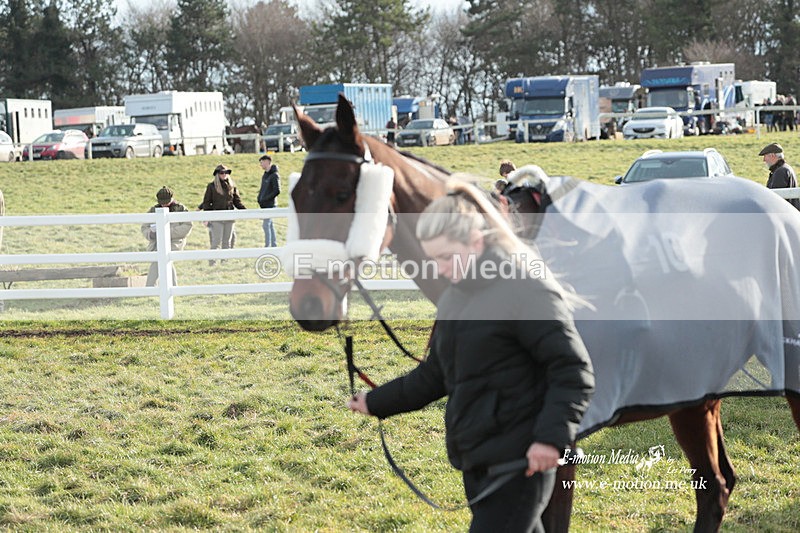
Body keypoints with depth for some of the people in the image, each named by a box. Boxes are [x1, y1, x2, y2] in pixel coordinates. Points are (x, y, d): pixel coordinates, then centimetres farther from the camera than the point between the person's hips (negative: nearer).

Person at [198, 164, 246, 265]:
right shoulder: (211, 186, 0)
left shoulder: (232, 186, 9)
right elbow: (207, 202, 1)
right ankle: (212, 261, -2)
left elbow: (237, 202, 12)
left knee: (227, 242, 9)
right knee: (216, 242, -7)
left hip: (229, 218, 4)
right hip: (217, 219, -4)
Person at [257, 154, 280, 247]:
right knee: (270, 225, 12)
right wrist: (260, 198, 5)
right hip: (264, 205, 9)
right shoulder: (265, 175, 14)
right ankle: (274, 244, 17)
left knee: (266, 225, -10)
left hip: (270, 205, -9)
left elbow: (277, 191, -18)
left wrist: (265, 199, -18)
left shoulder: (274, 175, -13)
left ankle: (267, 246, -8)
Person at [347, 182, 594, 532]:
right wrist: (375, 403, 25)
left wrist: (551, 436, -27)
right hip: (475, 462, 8)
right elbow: (434, 375, 25)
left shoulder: (529, 291, -12)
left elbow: (573, 373, -16)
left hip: (518, 463, -8)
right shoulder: (453, 299, 14)